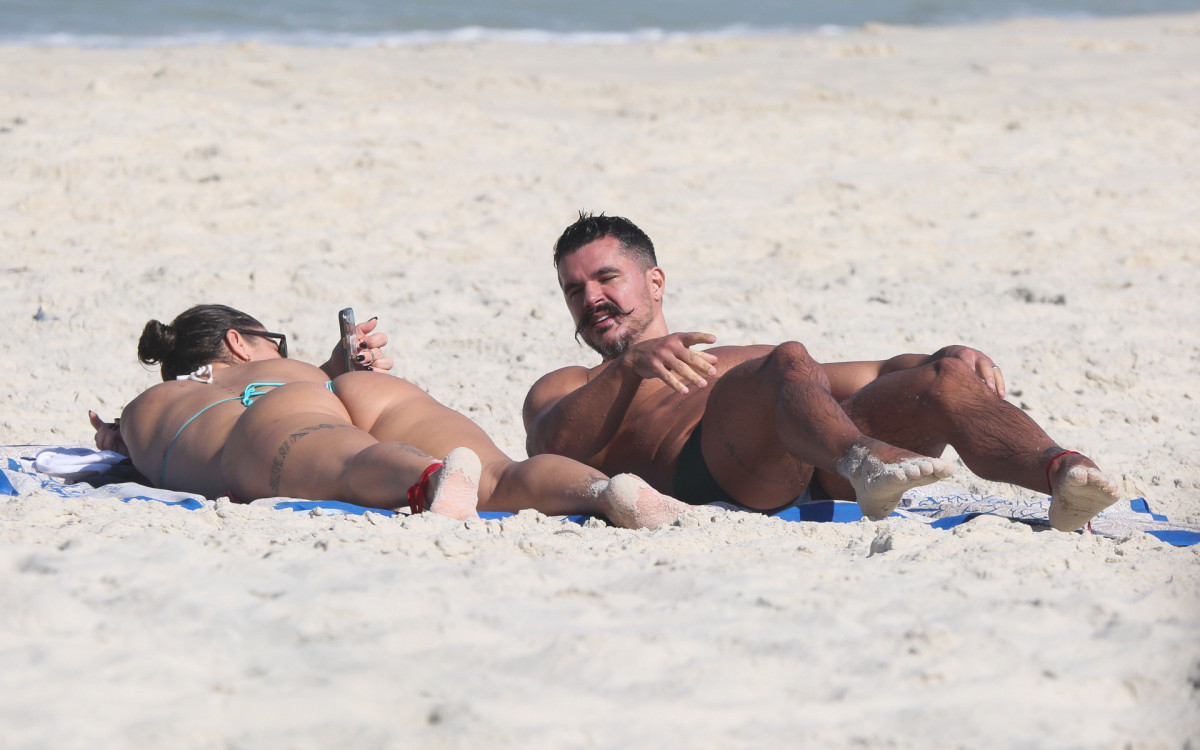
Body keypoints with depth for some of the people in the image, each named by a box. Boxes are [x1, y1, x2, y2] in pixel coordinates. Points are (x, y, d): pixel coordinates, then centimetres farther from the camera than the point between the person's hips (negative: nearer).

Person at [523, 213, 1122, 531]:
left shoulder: (747, 361, 43)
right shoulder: (566, 388, 32)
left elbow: (884, 374, 34)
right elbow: (557, 443, 5)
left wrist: (948, 357, 11)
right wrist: (632, 365, -14)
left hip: (819, 474, 4)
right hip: (713, 471, -4)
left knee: (945, 380, -21)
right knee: (790, 362, -32)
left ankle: (1061, 473, -49)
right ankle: (865, 464, -63)